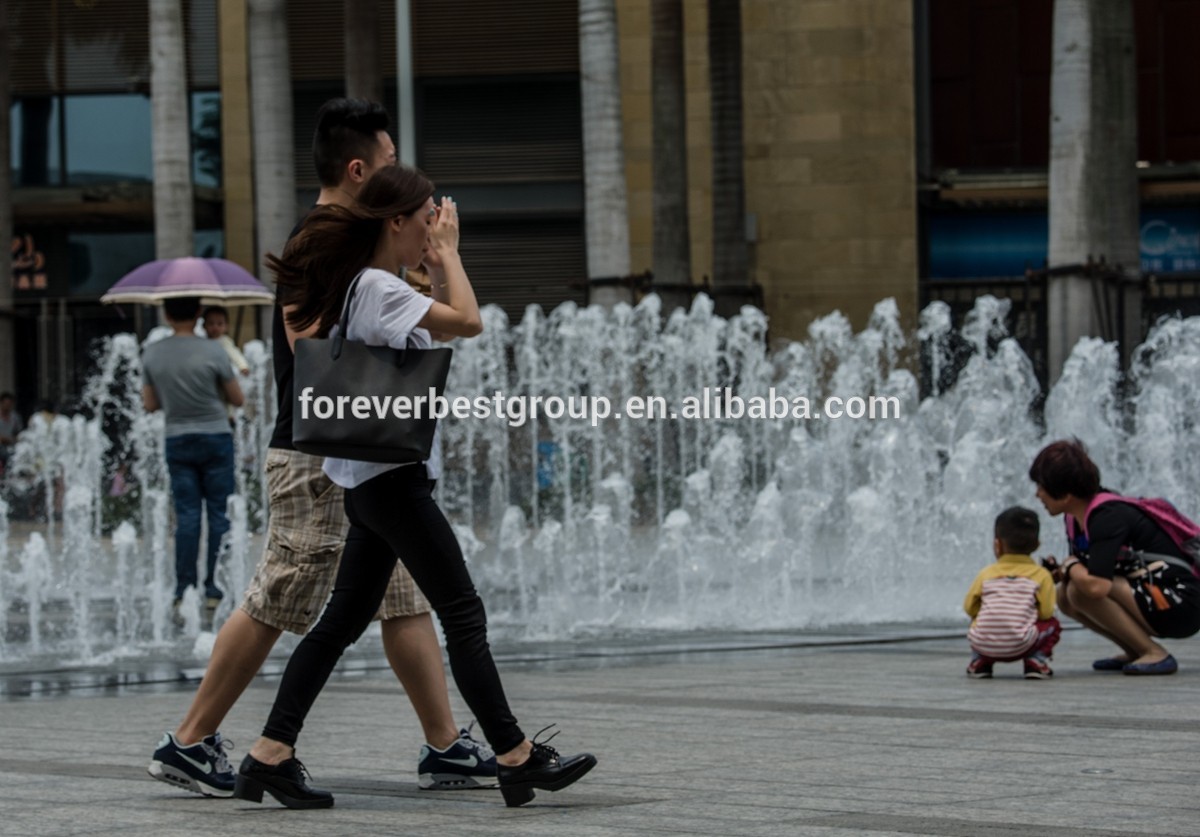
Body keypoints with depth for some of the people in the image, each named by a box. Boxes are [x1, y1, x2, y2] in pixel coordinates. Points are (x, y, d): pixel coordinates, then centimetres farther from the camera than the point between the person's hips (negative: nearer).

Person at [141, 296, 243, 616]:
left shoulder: (152, 354, -1)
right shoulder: (212, 352, -10)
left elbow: (150, 404, 6)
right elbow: (237, 399, -1)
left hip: (177, 441, 3)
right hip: (215, 438, -2)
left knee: (186, 517, 4)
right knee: (218, 514, 3)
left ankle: (183, 591, -1)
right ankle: (214, 589, 1)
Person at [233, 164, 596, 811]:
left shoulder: (372, 285, 15)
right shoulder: (377, 287, -14)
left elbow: (449, 326, 27)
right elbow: (468, 322, -24)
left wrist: (437, 264, 16)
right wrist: (448, 251, -12)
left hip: (373, 481, 10)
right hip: (387, 473, -10)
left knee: (343, 621, 9)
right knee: (463, 615, -6)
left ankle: (269, 756, 6)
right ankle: (517, 758, -4)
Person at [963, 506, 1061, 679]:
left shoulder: (986, 574, 14)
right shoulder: (1041, 575, 8)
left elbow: (970, 607, 13)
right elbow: (1046, 612, 3)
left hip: (983, 645, 3)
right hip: (1019, 646, -3)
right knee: (1052, 624, 21)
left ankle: (980, 661, 16)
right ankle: (1036, 660, 0)